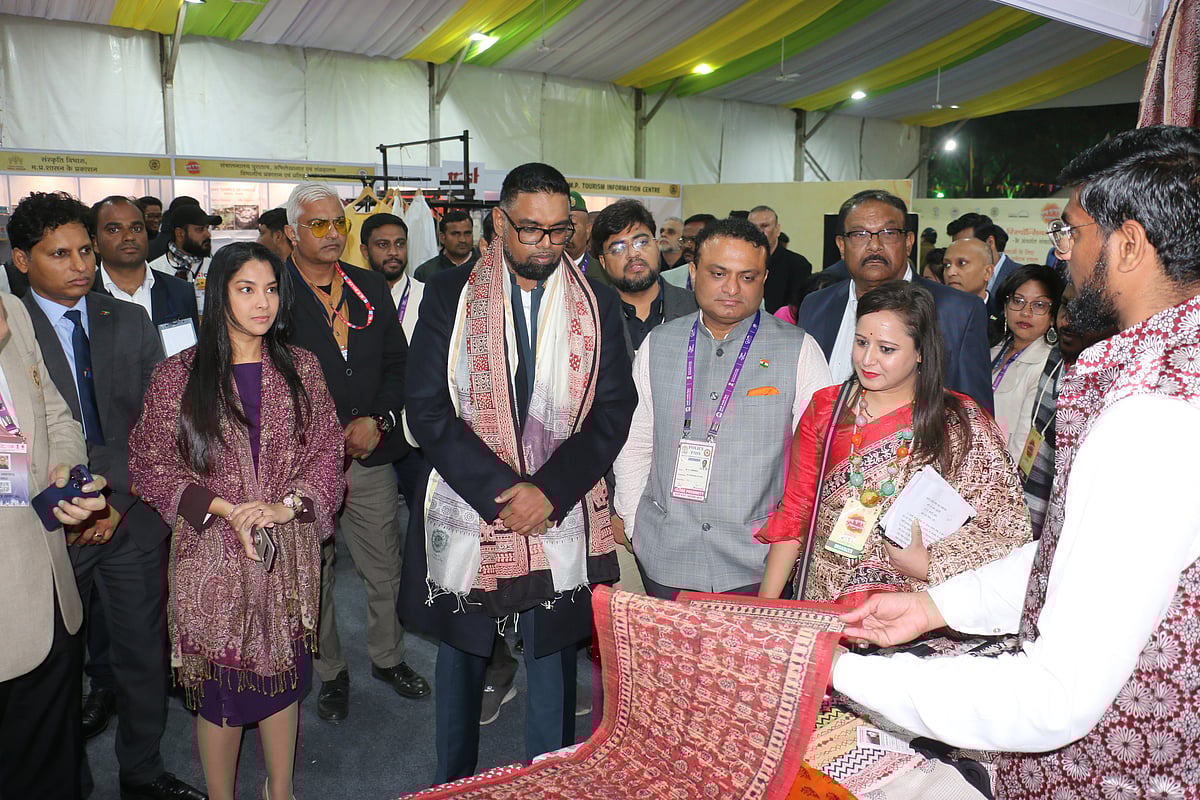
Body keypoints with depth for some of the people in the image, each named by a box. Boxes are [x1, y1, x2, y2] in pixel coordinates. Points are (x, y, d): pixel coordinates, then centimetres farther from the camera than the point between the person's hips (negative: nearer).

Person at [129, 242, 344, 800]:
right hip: (213, 556, -2)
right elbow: (149, 463, -2)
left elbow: (327, 448, 2)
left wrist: (287, 505, -13)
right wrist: (224, 509, -13)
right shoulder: (178, 375, -4)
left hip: (289, 553, 2)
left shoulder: (300, 368, 3)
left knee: (283, 676, 13)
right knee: (220, 689, 8)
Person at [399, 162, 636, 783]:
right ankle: (452, 784, 35)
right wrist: (500, 490, -15)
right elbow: (428, 410, -7)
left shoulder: (597, 304, 2)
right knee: (461, 655, 15)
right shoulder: (449, 295, -2)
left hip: (561, 516, 1)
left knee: (554, 656, 11)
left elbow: (613, 411, -1)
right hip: (466, 512, 0)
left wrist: (549, 491, -13)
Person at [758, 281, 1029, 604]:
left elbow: (1010, 528, 0)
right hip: (823, 603, 3)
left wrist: (929, 565, -14)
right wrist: (765, 608, 4)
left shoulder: (962, 423, 0)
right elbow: (794, 512, 9)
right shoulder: (824, 408, 8)